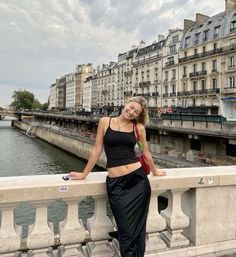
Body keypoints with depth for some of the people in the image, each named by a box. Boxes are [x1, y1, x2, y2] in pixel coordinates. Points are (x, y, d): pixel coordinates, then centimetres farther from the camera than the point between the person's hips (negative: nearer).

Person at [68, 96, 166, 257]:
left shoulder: (139, 127, 4)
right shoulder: (105, 122, 2)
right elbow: (97, 150, 7)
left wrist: (155, 171, 27)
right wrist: (84, 174, 12)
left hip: (138, 179, 2)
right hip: (116, 183, -1)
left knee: (137, 228, 10)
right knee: (127, 230, 4)